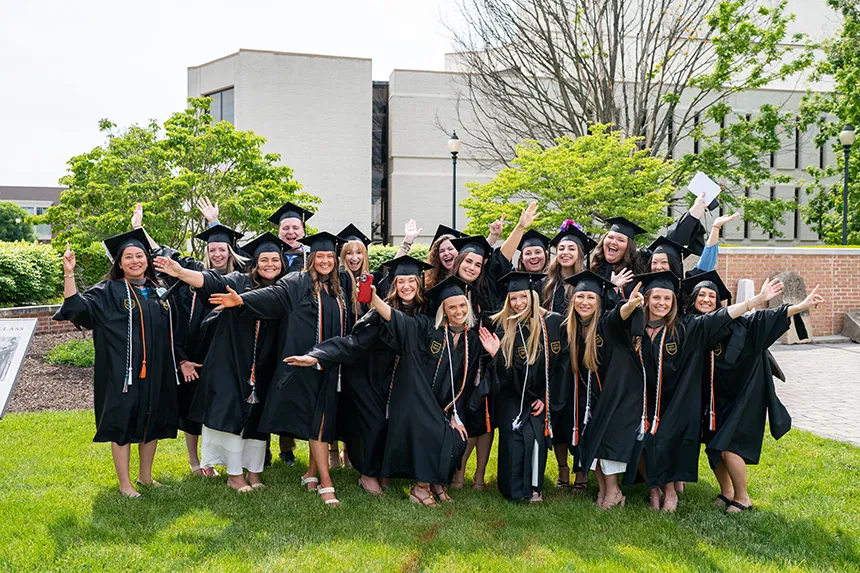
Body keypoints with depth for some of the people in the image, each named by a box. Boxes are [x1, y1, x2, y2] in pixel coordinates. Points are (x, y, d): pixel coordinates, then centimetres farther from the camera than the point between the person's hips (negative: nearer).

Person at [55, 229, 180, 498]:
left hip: (155, 372, 5)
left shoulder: (159, 291, 10)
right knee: (123, 424, 1)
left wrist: (179, 361, 18)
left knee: (152, 422, 13)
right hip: (122, 372, -5)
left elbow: (171, 331, 19)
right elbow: (78, 307, -16)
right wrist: (69, 274, -26)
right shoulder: (109, 292, -3)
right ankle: (125, 483, 12)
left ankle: (145, 475, 29)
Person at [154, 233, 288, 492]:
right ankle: (234, 473, 11)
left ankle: (254, 471, 20)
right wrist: (180, 272, -33)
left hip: (262, 370, 3)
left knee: (258, 418, 9)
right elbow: (209, 281, -18)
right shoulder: (239, 282, -3)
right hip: (231, 364, -3)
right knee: (233, 415, 0)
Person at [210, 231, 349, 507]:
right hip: (304, 364, -6)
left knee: (324, 419, 6)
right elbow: (271, 295, -18)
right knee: (316, 419, -8)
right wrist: (241, 300, -34)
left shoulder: (337, 289, 15)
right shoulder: (297, 283, -2)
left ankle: (312, 473, 19)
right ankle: (325, 484, -8)